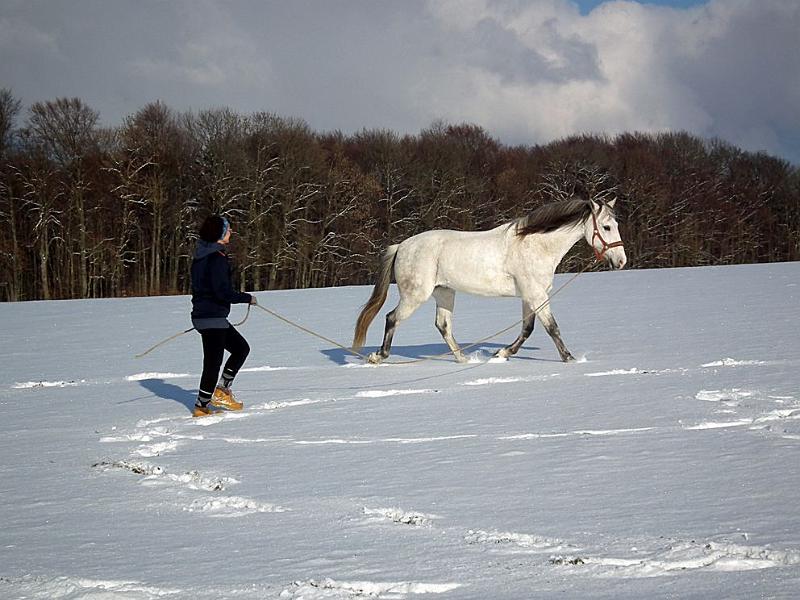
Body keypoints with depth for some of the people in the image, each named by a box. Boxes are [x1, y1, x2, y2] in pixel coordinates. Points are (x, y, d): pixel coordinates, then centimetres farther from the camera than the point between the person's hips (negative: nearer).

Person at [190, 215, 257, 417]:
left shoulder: (202, 256, 11)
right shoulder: (216, 259, -19)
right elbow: (223, 292, -24)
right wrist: (248, 298, -11)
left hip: (202, 314, 10)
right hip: (213, 318, -10)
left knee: (241, 347, 19)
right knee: (213, 362, -3)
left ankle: (222, 390, 19)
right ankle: (201, 407, 3)